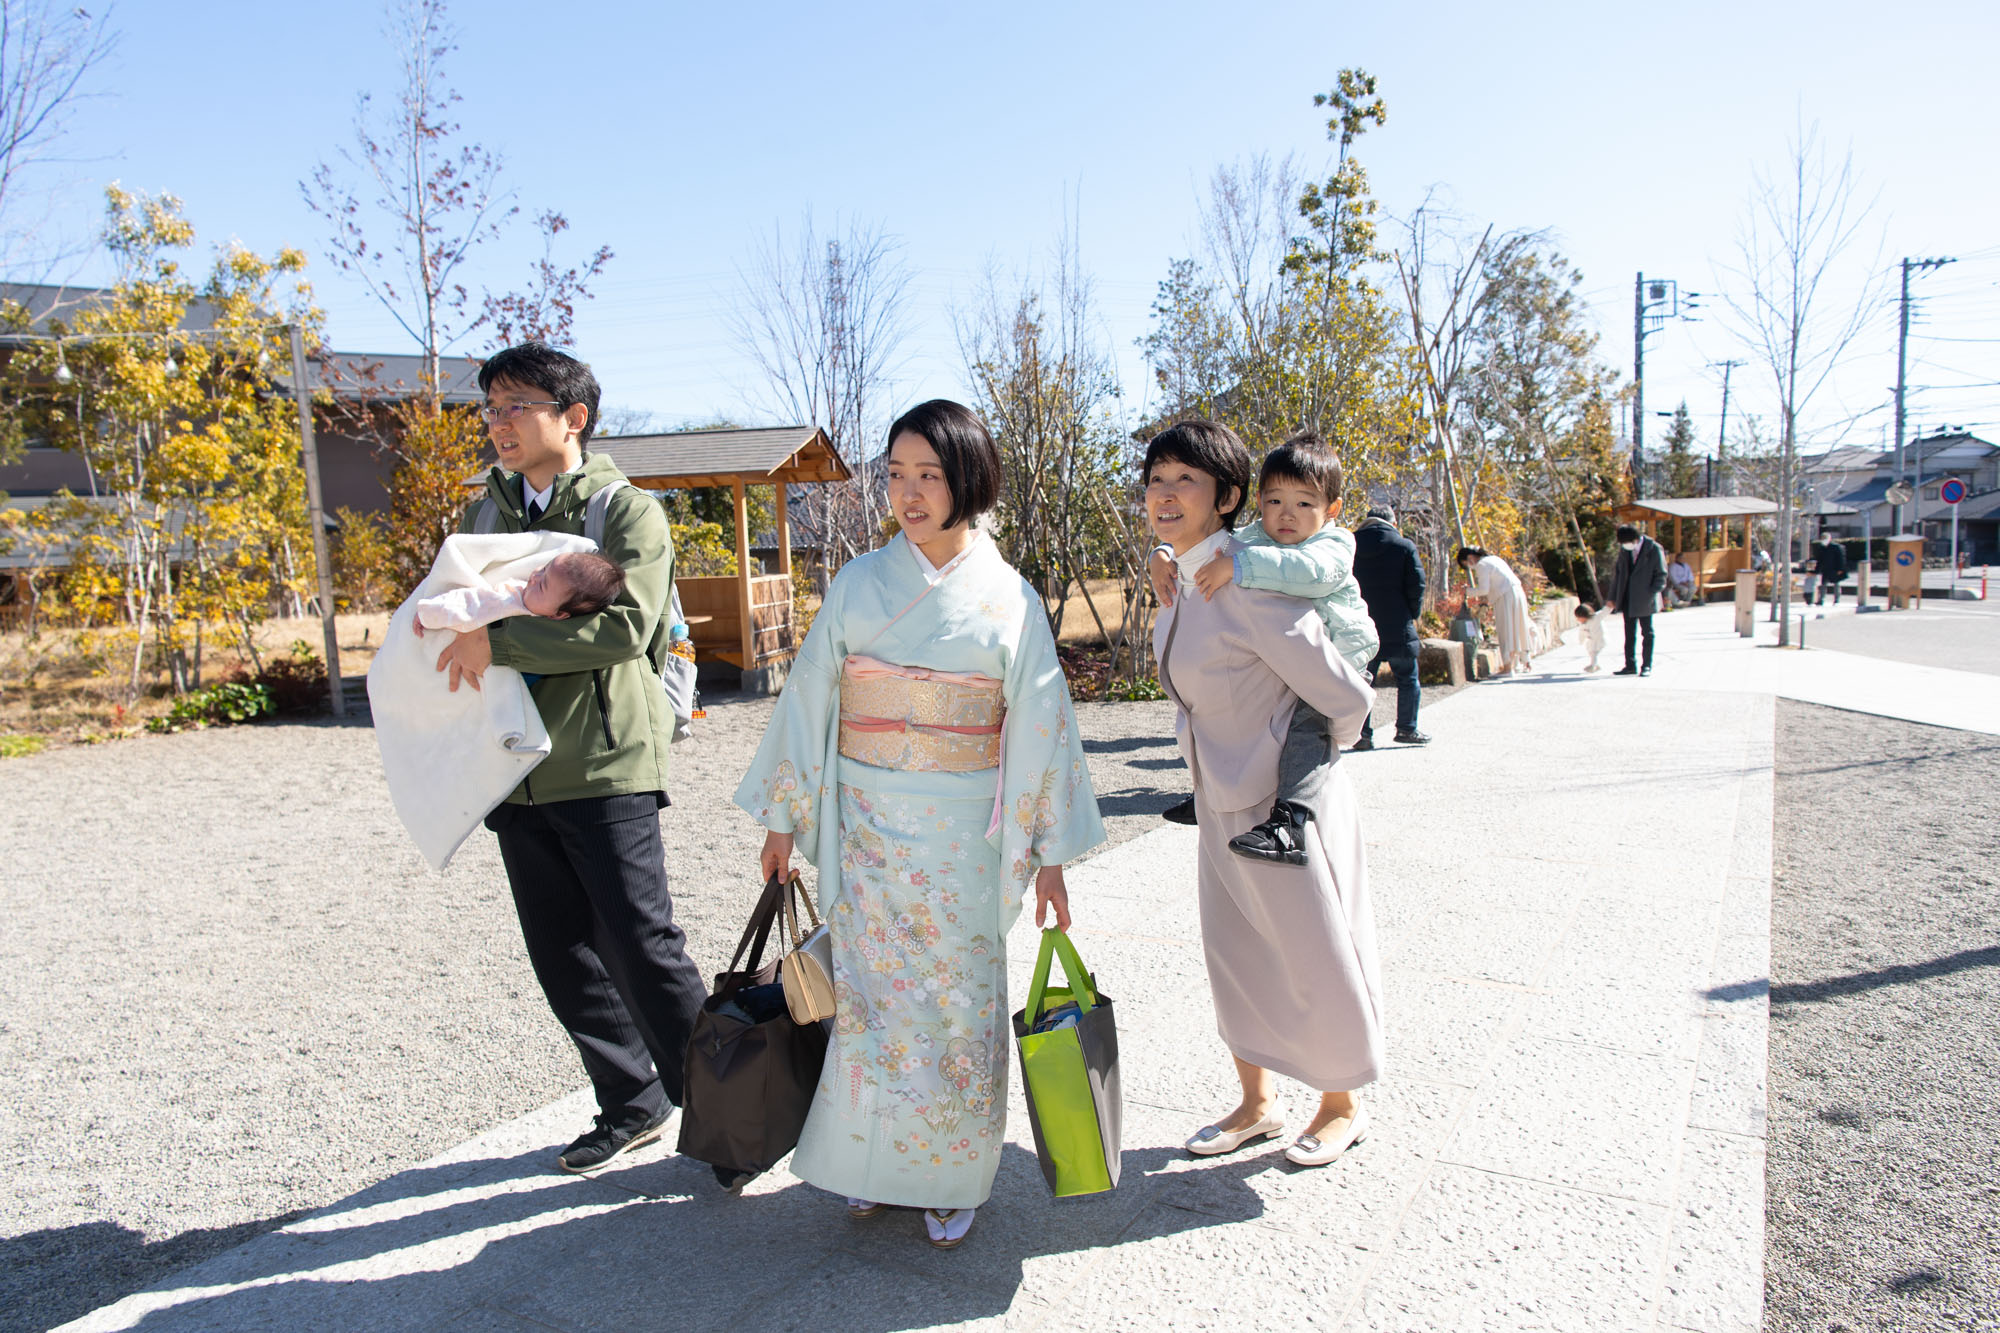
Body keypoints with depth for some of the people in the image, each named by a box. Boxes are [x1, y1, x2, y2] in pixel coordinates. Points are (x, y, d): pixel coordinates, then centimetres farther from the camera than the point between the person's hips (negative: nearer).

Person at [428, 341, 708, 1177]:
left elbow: (627, 626, -19)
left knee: (640, 946, -6)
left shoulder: (628, 511, -5)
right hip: (517, 768, 7)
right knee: (563, 959, 12)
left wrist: (499, 642, -20)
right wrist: (451, 628, 1)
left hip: (605, 768, -7)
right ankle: (632, 1106, 28)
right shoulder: (486, 512, 15)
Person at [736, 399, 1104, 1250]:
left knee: (959, 1001, 6)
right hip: (868, 824, 1)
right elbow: (811, 696, 6)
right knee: (870, 992, 8)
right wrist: (783, 818, 6)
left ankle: (951, 1180, 26)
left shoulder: (1008, 597, -2)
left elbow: (1040, 723, 0)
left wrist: (1050, 851, -1)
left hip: (964, 830, -1)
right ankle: (872, 1161, 29)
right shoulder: (860, 582, 2)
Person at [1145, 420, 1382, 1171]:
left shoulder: (1247, 588, -25)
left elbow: (1347, 699, -20)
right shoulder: (1182, 585, 2)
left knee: (1314, 962, 11)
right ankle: (1257, 1105, 37)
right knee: (1233, 957, 18)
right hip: (1223, 803, 8)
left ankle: (1342, 1107, 35)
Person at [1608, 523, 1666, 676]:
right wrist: (1613, 598, 10)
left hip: (1644, 600, -5)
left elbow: (1661, 575, -6)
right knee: (1629, 633, 7)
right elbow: (1618, 572, 13)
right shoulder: (1624, 549, 5)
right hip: (1627, 600, 5)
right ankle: (1630, 665, 13)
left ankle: (1647, 666, 11)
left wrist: (1651, 594, -16)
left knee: (1647, 633, 4)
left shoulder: (1654, 549, -9)